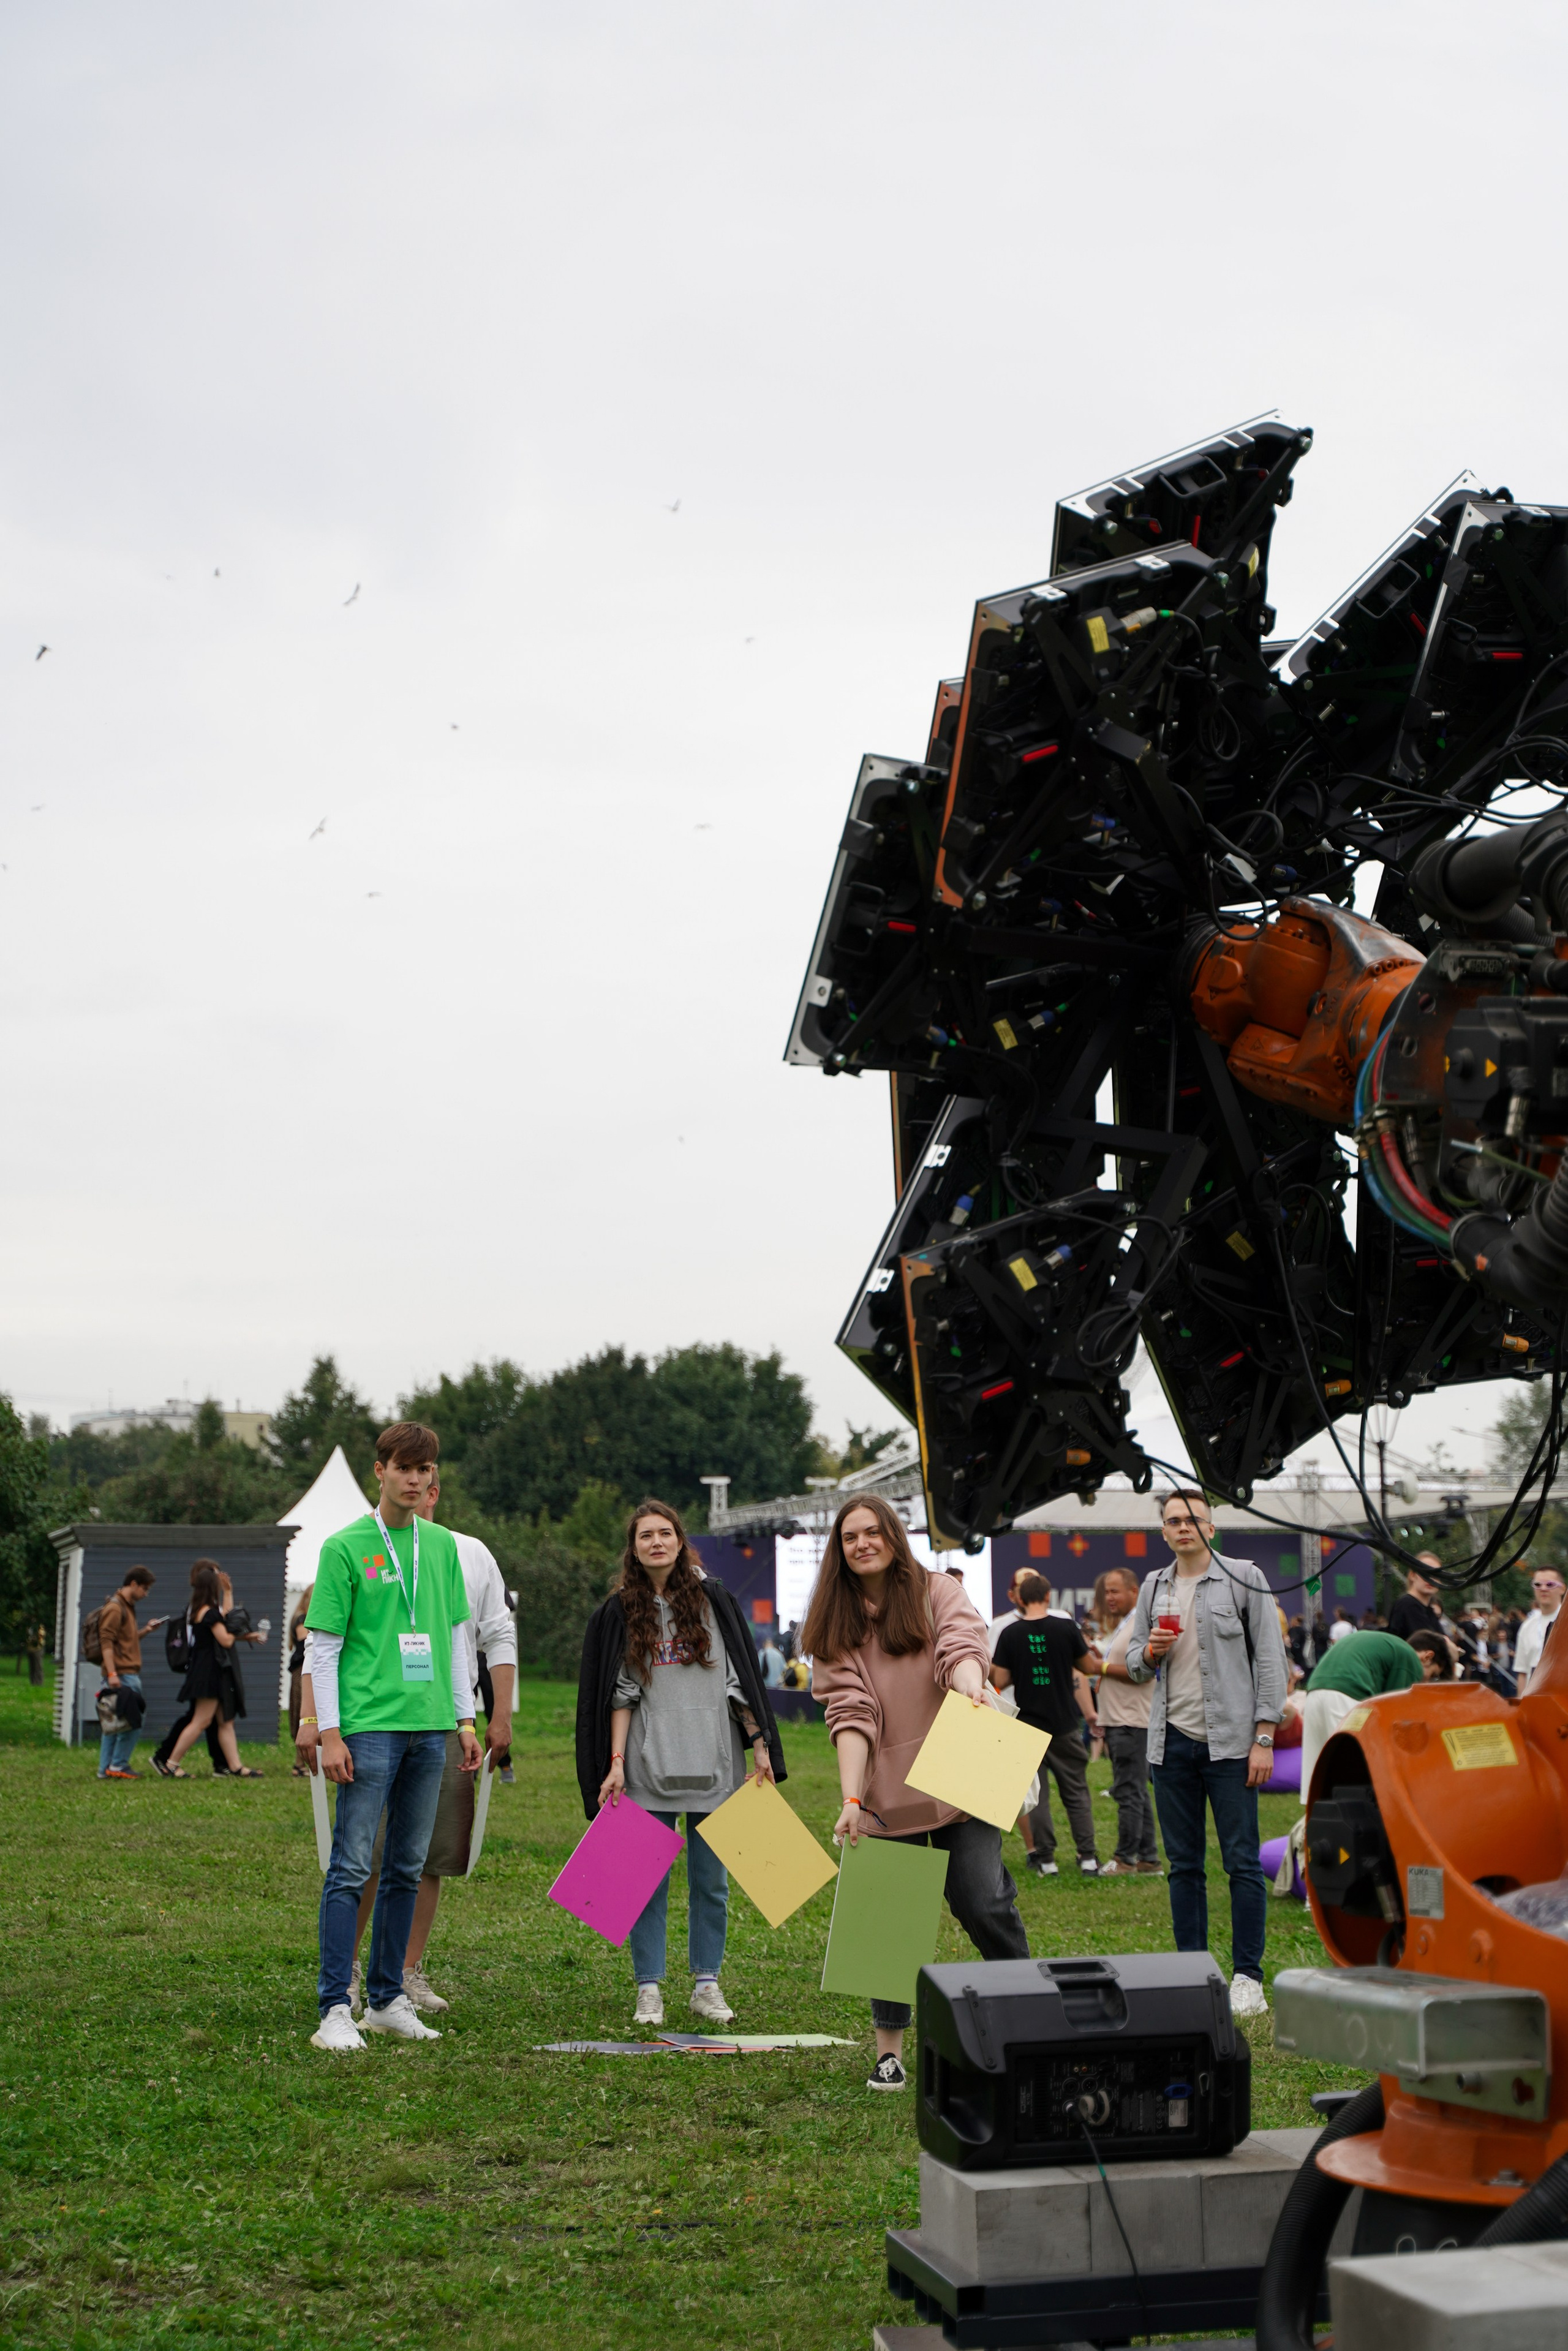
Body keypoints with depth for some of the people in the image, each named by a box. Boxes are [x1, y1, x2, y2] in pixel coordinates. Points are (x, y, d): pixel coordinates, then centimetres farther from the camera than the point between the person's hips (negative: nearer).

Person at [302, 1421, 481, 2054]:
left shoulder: (442, 1546, 12)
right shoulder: (345, 1547, -3)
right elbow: (321, 1648, -4)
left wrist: (465, 1720, 12)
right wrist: (328, 1734, -10)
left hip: (430, 1727, 5)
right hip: (369, 1726, -5)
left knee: (407, 1870, 10)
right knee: (350, 1868, -6)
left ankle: (388, 1999, 19)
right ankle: (335, 2009, -3)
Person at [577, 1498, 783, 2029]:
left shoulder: (712, 1601, 5)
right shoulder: (619, 1613, 5)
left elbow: (740, 1677, 7)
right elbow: (619, 1694, 4)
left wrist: (759, 1744, 3)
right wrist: (615, 1762, -4)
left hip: (712, 1765, 1)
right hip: (648, 1766, 0)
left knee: (711, 1879, 6)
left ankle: (707, 1983, 16)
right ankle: (649, 1988, 9)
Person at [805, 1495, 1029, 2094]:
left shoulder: (937, 1593, 4)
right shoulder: (836, 1624, 4)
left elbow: (963, 1645, -16)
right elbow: (851, 1714, -6)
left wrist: (970, 1685, -40)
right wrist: (850, 1801, -18)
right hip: (887, 1793, 1)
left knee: (983, 1904, -8)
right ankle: (889, 2049, 10)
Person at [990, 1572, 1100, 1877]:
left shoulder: (1010, 1634, -6)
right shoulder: (1066, 1627, -6)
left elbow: (1000, 1681, -5)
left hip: (1028, 1724, 0)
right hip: (1064, 1723, 0)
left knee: (1037, 1794, 7)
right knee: (1076, 1791, 9)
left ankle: (1045, 1858, 5)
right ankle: (1088, 1856, 6)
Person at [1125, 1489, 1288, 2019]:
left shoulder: (1243, 1578, -1)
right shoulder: (1154, 1588, 13)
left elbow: (1270, 1660, -4)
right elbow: (1134, 1665, 20)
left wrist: (1264, 1738, -10)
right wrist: (1149, 1652, -4)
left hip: (1228, 1741, -4)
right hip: (1172, 1740, 4)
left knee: (1242, 1862, -3)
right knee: (1184, 1865, 8)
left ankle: (1247, 1977, 3)